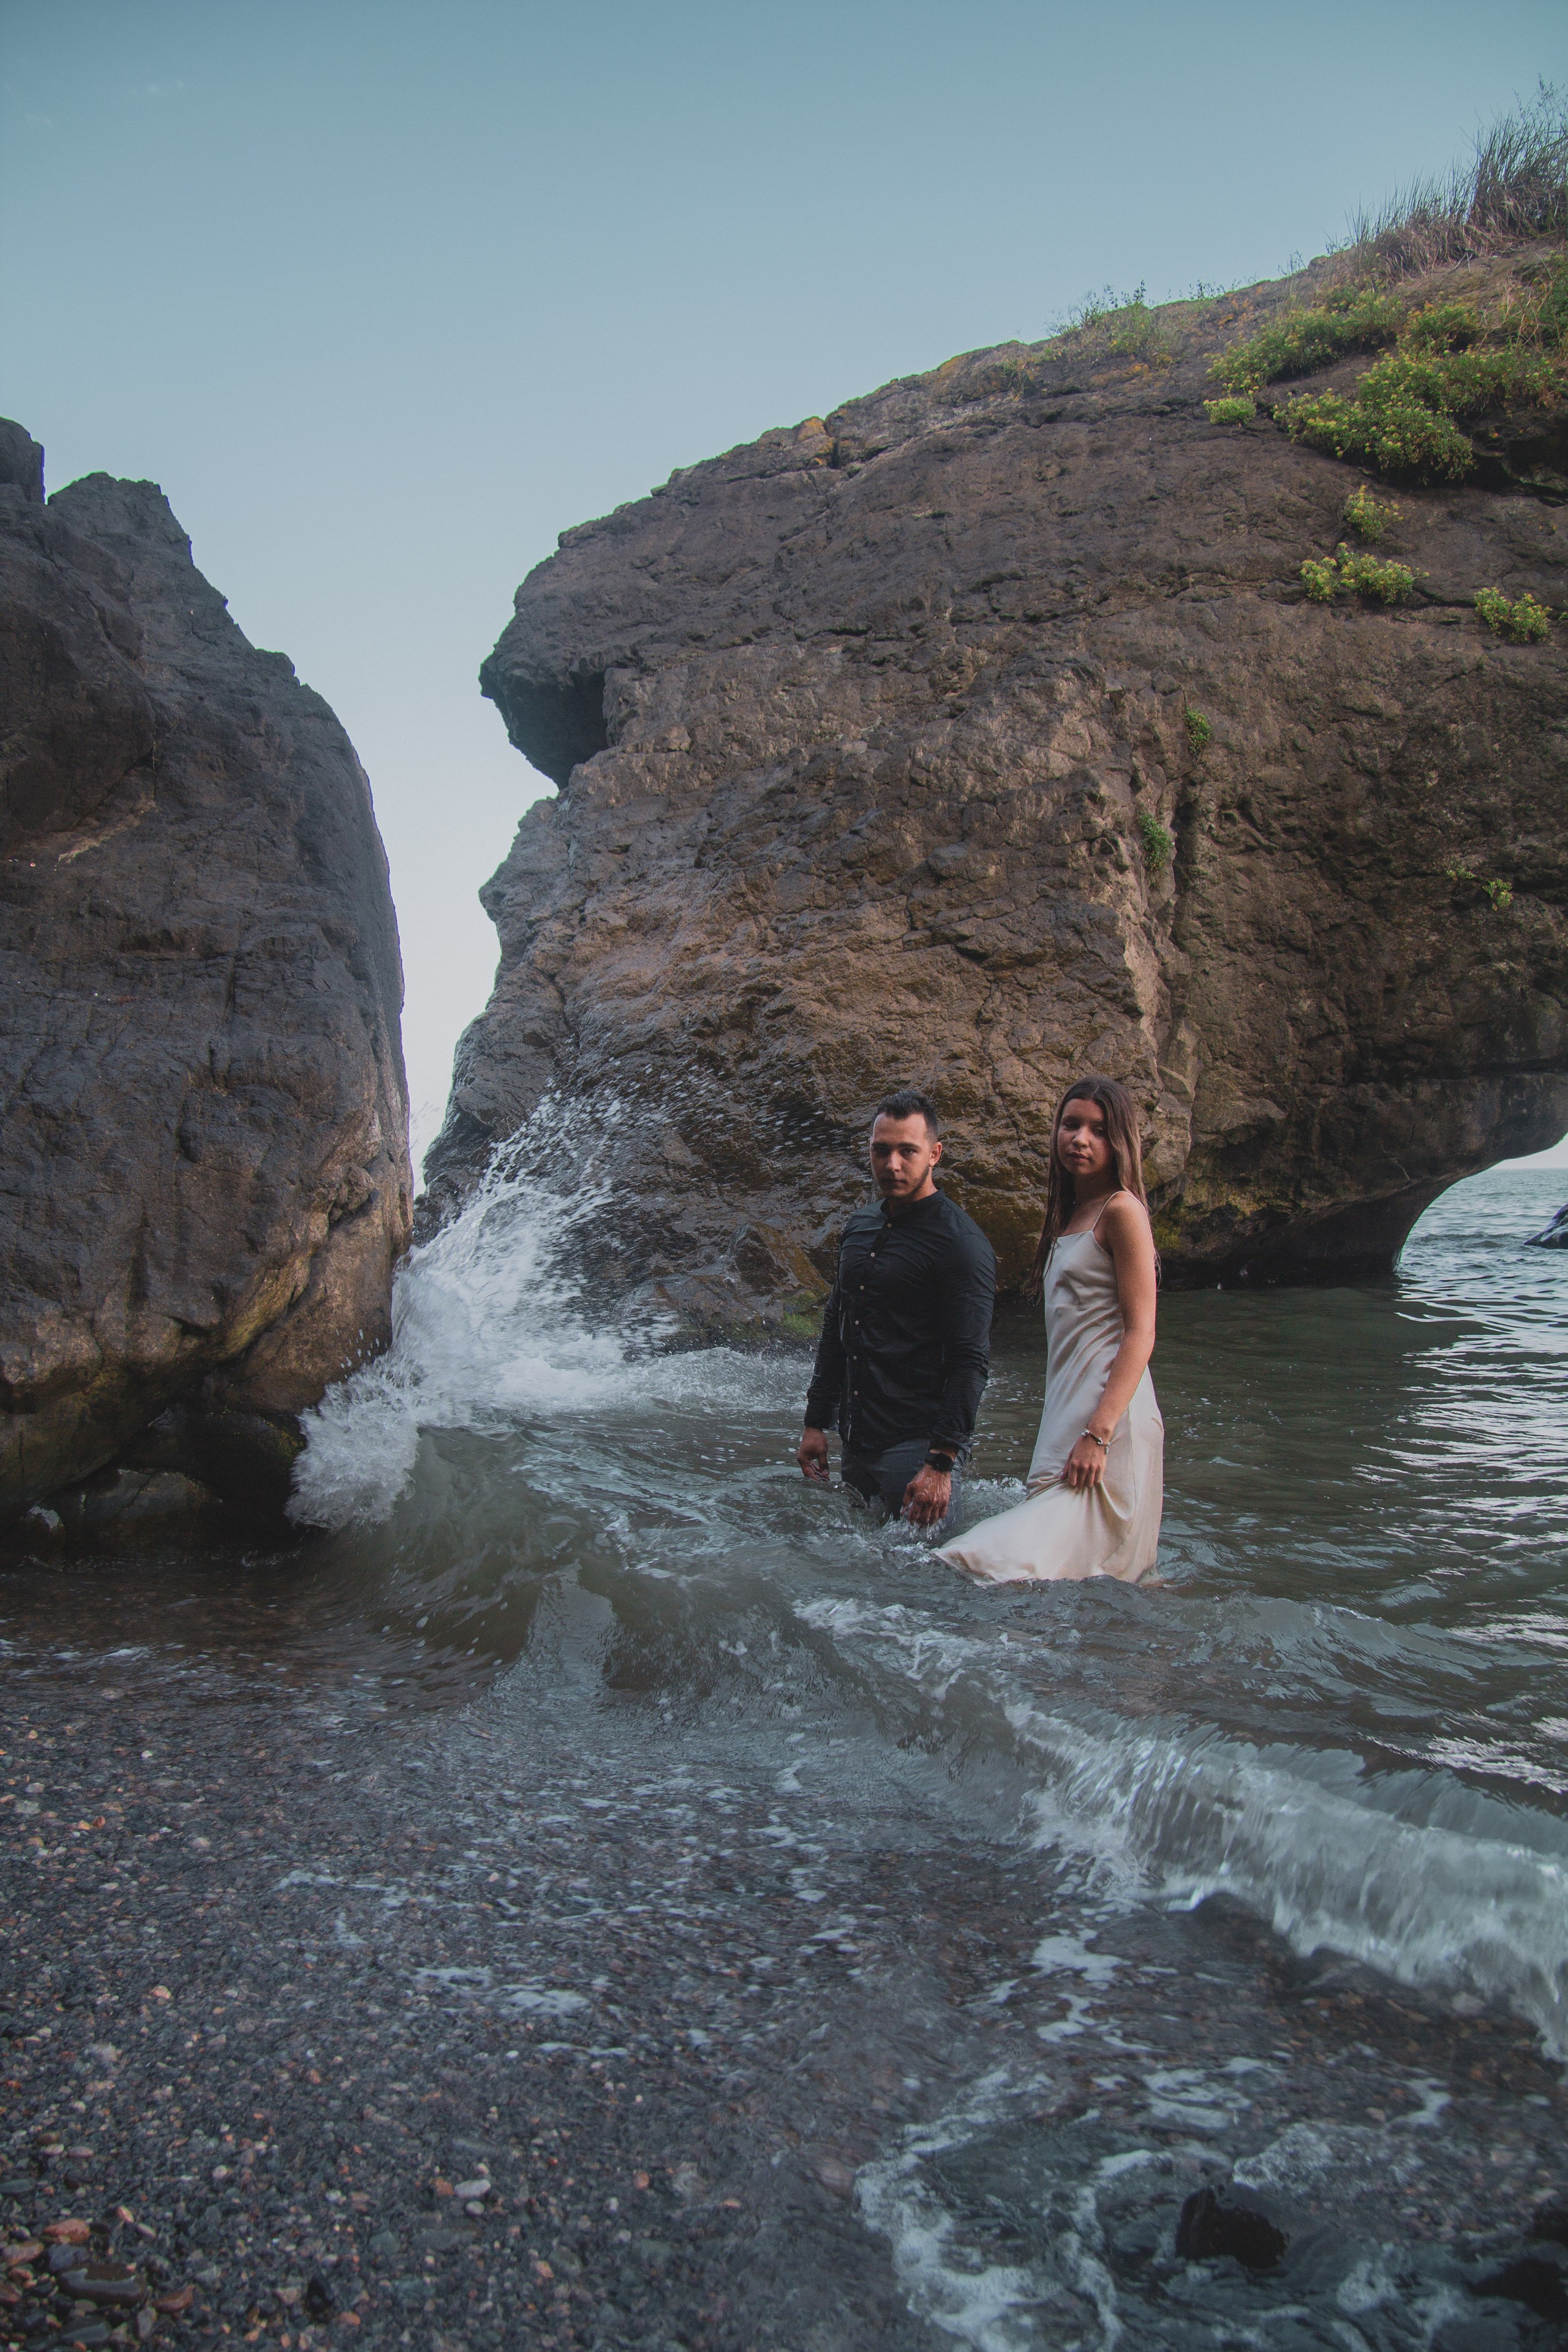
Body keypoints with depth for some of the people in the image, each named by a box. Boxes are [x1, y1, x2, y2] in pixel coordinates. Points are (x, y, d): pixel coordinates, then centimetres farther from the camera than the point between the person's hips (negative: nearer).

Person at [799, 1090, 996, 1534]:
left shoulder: (961, 1243, -12)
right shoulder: (861, 1226, 11)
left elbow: (971, 1362, -17)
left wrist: (941, 1463, -23)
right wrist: (816, 1422, 15)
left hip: (916, 1446, -7)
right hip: (857, 1443, 7)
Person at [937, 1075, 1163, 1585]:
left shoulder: (1121, 1209, -5)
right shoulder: (1069, 1216, 21)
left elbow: (1140, 1334, -13)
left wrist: (1097, 1434, -21)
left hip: (1109, 1418, -9)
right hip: (1066, 1418, 9)